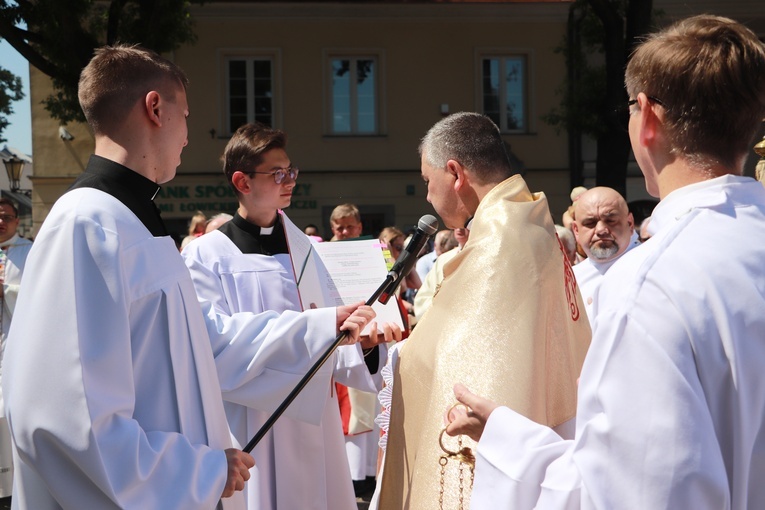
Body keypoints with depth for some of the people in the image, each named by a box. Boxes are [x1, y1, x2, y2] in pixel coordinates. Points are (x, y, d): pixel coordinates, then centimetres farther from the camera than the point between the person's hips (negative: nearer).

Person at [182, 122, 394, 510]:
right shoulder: (206, 256, -5)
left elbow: (329, 347, 9)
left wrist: (361, 345, -14)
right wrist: (323, 325, -28)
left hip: (314, 425, 5)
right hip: (251, 434, -4)